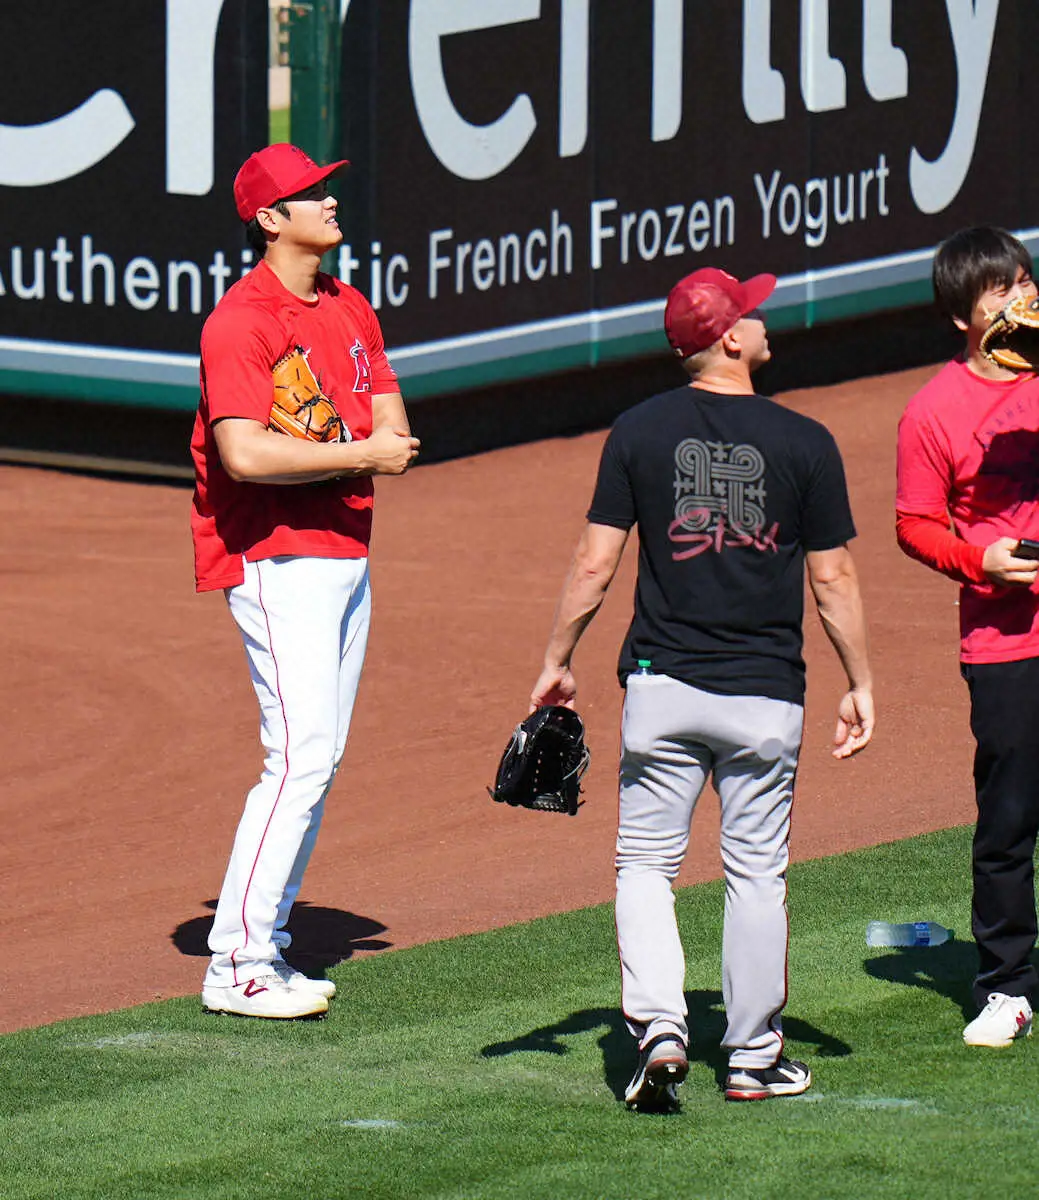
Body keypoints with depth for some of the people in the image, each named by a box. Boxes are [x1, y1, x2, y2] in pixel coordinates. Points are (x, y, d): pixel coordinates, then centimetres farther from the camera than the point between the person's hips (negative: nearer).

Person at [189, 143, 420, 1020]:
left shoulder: (350, 310, 13)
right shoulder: (243, 320, -13)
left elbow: (395, 432, 11)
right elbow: (246, 454, -24)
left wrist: (313, 453, -10)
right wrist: (358, 453, -17)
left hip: (345, 550, 9)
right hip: (277, 558, -9)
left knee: (320, 758, 10)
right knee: (301, 757, -14)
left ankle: (267, 948, 16)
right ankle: (237, 965, -11)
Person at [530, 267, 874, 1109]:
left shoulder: (639, 432, -3)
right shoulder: (803, 442, -6)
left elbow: (595, 563, -2)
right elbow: (833, 579, -3)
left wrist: (557, 663, 9)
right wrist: (861, 686, 7)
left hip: (662, 689, 1)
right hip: (766, 694, -1)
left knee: (646, 862, 10)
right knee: (757, 872, 11)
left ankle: (659, 1028, -8)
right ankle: (754, 1058, 16)